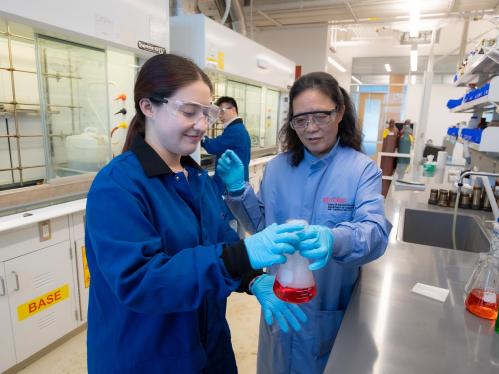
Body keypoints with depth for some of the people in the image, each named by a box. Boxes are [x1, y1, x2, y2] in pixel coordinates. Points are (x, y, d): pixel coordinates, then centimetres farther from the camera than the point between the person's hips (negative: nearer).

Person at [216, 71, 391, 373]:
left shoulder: (363, 169, -13)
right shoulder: (277, 167, -3)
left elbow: (376, 232, -25)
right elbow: (262, 225, 3)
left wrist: (334, 240, -46)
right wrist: (238, 190, -12)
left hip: (331, 308, -2)